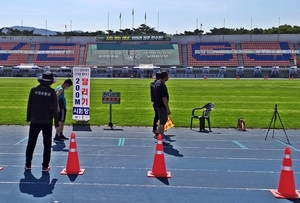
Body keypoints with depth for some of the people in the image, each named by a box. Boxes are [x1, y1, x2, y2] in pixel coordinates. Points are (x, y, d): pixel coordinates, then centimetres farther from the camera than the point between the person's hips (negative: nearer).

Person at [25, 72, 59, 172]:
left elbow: (29, 105, 2)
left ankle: (28, 164, 19)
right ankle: (45, 166, 7)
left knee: (31, 143, 14)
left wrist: (28, 118, 13)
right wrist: (56, 122, 2)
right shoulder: (52, 92, -7)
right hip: (47, 122, -2)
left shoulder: (34, 90, -2)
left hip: (35, 120, 2)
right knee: (47, 144, 7)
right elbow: (54, 108, -5)